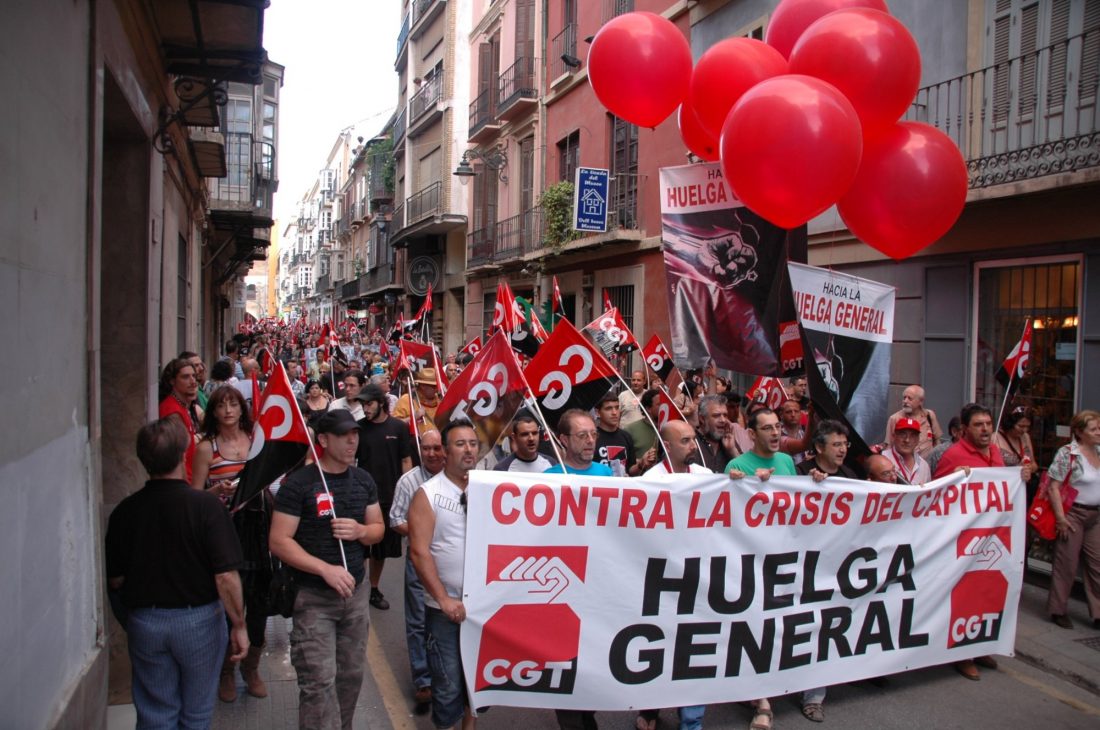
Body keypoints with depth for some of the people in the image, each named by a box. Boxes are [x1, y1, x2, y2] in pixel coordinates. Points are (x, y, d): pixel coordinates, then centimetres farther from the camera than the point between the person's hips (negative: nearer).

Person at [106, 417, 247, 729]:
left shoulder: (124, 511, -8)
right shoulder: (206, 506, -19)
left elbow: (115, 580, 1)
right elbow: (226, 577, -20)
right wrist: (239, 626, -8)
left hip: (144, 622, 3)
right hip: (198, 620, -2)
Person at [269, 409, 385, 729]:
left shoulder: (364, 480, 6)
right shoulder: (298, 483, -11)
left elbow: (378, 529, 13)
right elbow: (279, 541, -14)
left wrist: (360, 531, -11)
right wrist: (326, 569, -22)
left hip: (356, 592, 5)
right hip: (313, 597, -5)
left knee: (351, 675, 12)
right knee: (319, 681, -6)